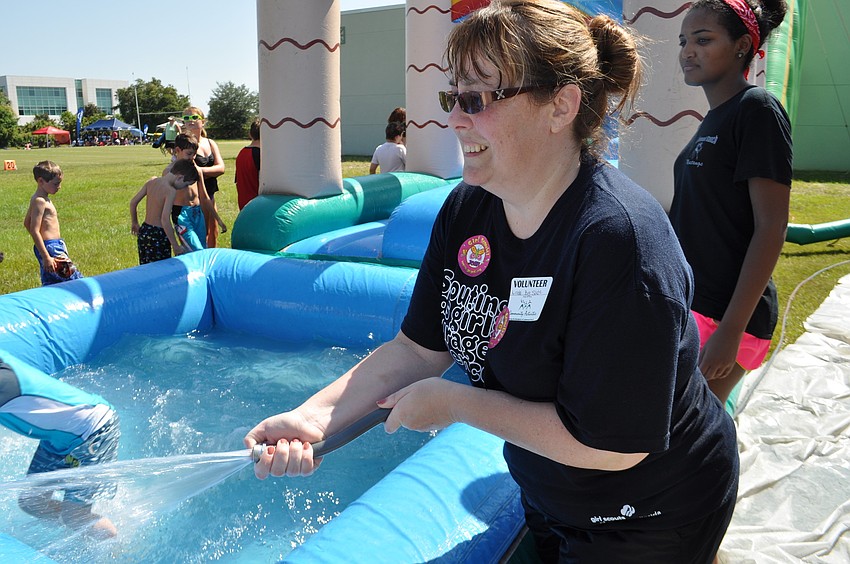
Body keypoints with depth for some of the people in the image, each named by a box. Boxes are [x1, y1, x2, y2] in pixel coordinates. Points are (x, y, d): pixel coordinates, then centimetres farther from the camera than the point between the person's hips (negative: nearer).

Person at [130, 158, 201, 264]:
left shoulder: (152, 181, 4)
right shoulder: (171, 191, -19)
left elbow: (133, 202, 10)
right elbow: (165, 220, -26)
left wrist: (134, 223, 25)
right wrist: (176, 246, -21)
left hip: (144, 231, 8)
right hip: (158, 236, -8)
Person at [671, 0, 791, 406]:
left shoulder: (757, 109, -12)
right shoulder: (714, 118, 13)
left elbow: (771, 228, -18)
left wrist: (730, 329, -22)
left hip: (725, 313, -9)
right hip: (690, 304, 9)